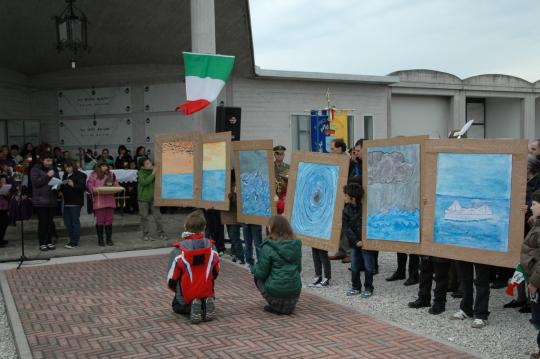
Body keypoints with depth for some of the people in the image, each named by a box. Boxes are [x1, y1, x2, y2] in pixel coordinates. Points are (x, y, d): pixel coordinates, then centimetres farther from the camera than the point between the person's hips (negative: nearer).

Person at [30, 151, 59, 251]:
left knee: (50, 222, 7)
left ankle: (49, 242, 15)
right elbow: (36, 182, -14)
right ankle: (42, 243, 5)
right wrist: (47, 176, -19)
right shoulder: (35, 169, -2)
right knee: (42, 222, -3)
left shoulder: (52, 169, 13)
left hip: (52, 200, 5)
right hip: (40, 200, -5)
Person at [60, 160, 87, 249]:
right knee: (67, 221, 9)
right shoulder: (65, 176, 15)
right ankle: (72, 240, 20)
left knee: (75, 221, -3)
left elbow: (83, 187, -14)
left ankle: (74, 242, 1)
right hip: (67, 202, 7)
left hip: (76, 202, -7)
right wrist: (61, 189, 3)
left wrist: (73, 185, -27)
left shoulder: (80, 175, -6)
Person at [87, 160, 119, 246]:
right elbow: (89, 186, -5)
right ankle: (100, 239, 9)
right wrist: (95, 190, -23)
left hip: (110, 201, 4)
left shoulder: (111, 174, 16)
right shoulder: (94, 175, 2)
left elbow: (115, 184, 17)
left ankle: (109, 239, 14)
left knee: (109, 220, 5)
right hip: (99, 201, -4)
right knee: (100, 220, 0)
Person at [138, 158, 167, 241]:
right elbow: (144, 182, -25)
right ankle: (146, 234, 16)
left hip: (153, 198, 3)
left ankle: (161, 233, 8)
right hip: (143, 198, -3)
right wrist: (153, 174, -26)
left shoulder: (154, 171, 3)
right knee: (144, 217, 5)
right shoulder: (141, 173, -8)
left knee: (157, 216, 1)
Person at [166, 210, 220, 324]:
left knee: (177, 306, 32)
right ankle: (205, 304, 0)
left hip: (186, 298, -2)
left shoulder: (178, 252, -20)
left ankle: (190, 308, -3)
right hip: (207, 294, 2)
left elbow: (171, 281, -11)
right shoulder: (212, 249, -12)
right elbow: (215, 274, 3)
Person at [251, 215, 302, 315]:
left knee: (257, 277, 20)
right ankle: (289, 305, 17)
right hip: (295, 292, 5)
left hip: (275, 292, -5)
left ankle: (276, 307, 11)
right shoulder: (296, 245, 3)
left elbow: (262, 273, -7)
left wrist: (253, 268, 13)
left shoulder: (268, 247, -12)